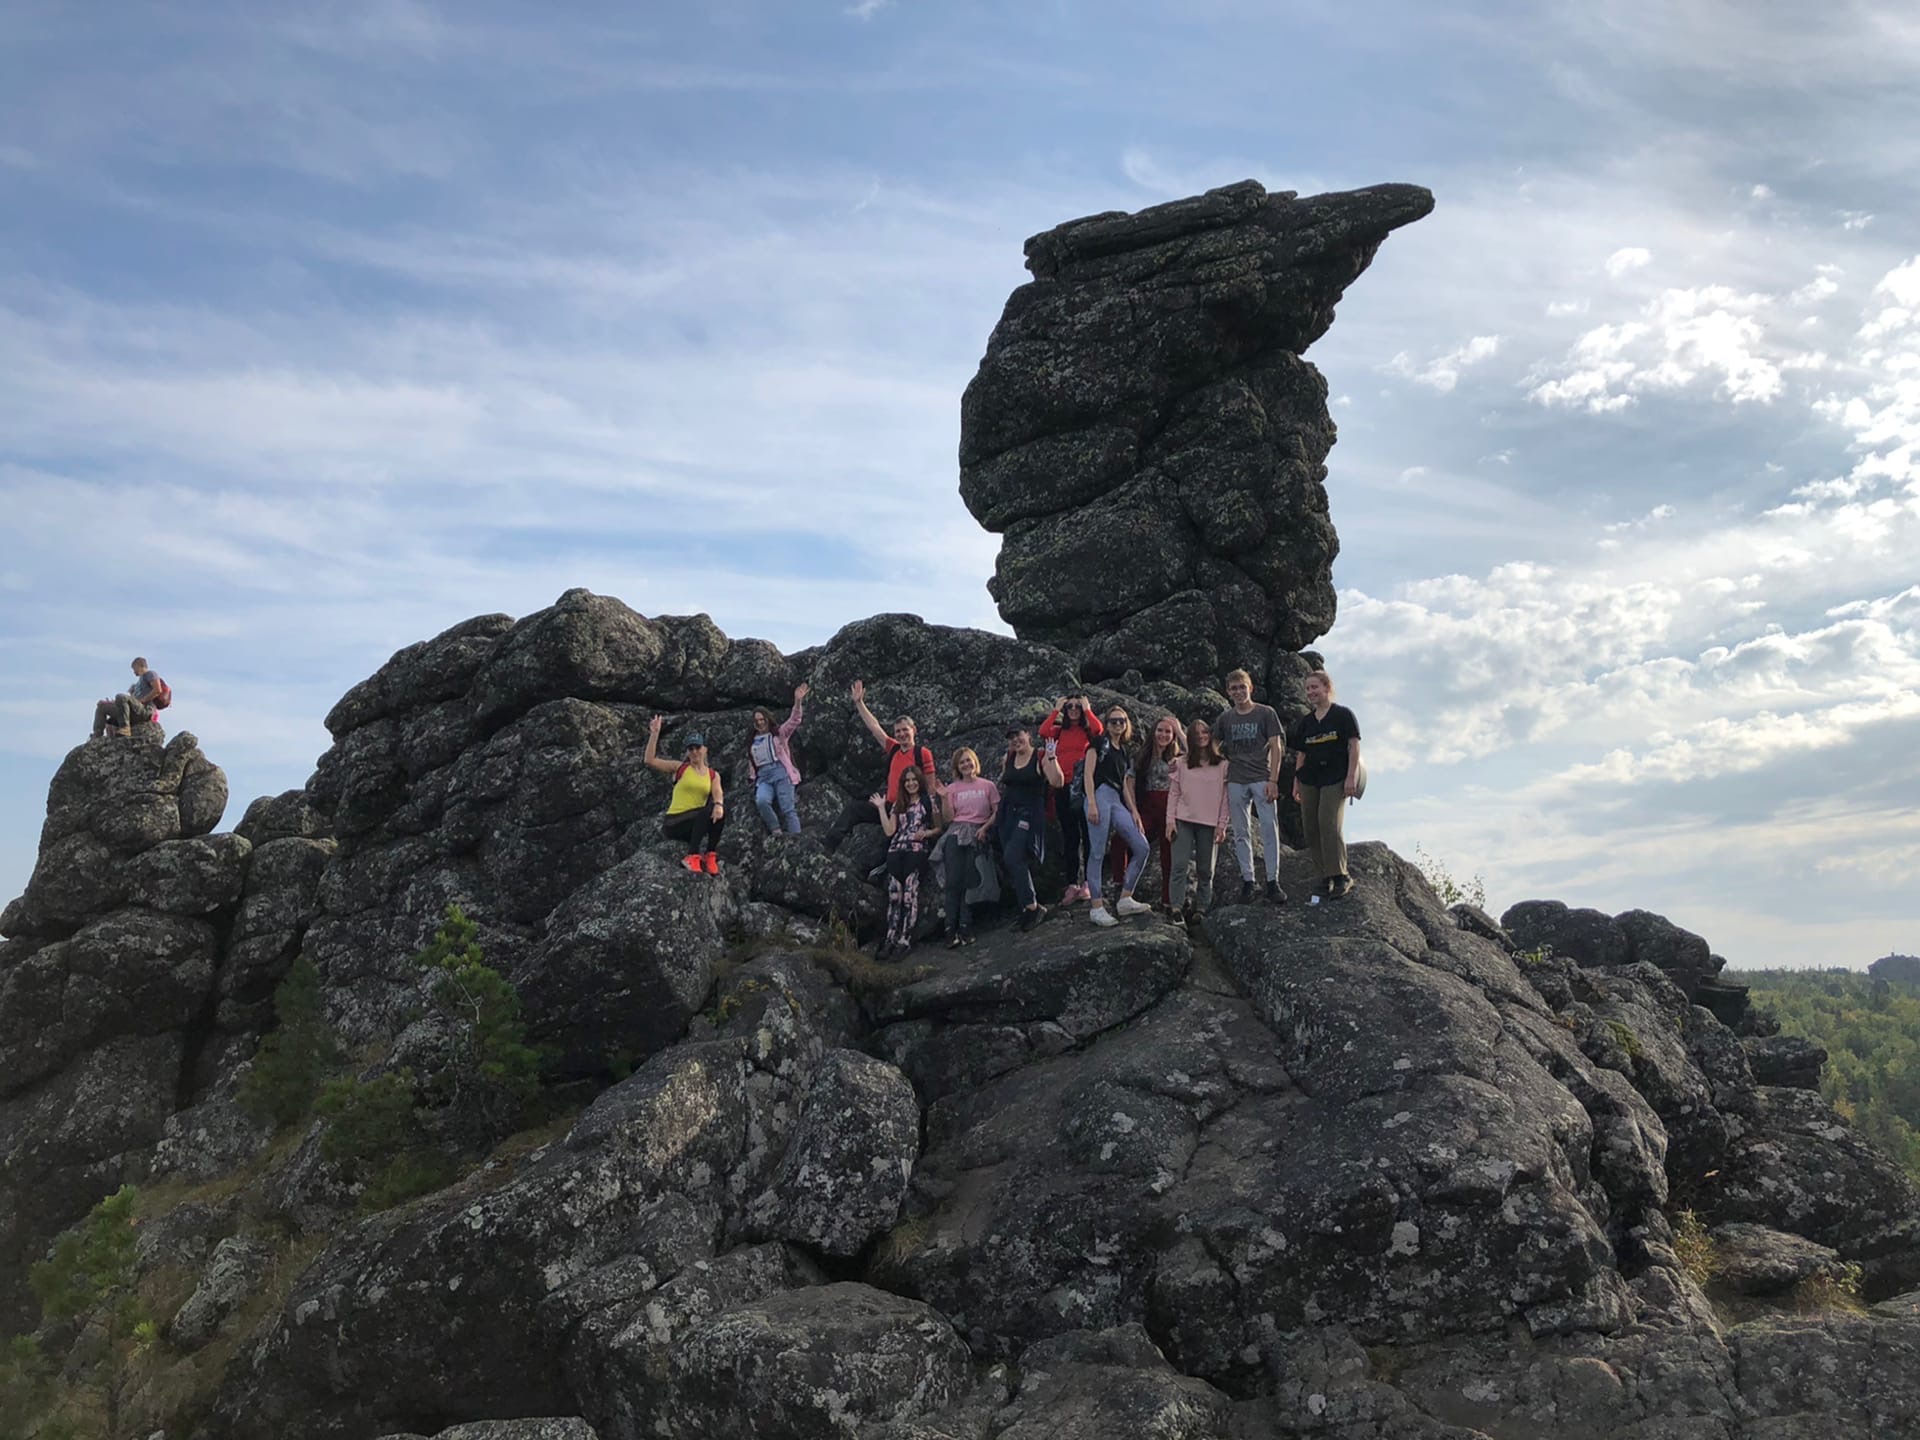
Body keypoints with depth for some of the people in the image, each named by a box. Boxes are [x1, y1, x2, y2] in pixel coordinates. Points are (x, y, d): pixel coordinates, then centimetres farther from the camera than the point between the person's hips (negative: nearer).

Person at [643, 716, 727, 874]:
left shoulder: (713, 775, 11)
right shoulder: (680, 768, 5)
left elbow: (717, 794, -10)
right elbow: (650, 761, -6)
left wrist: (719, 805, -34)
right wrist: (654, 734, -13)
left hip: (697, 822, 3)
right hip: (675, 822, -3)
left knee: (720, 807, -25)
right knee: (708, 811, -29)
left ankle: (711, 855, -19)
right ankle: (692, 856, -28)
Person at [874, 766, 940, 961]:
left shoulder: (928, 801, 11)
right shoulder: (898, 805, 22)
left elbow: (938, 828, 12)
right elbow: (889, 831, 12)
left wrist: (926, 833, -8)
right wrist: (881, 808, 12)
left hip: (916, 850, -3)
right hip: (896, 850, 4)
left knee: (910, 894, -15)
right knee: (894, 895, -9)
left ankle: (904, 940, -16)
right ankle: (890, 940, -12)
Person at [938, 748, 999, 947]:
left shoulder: (988, 786, 11)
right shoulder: (952, 788, 14)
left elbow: (997, 812, 8)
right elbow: (949, 817, 7)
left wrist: (985, 828, -7)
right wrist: (943, 798, -6)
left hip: (977, 833, -1)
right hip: (956, 832, 1)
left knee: (969, 881, -12)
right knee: (953, 880, -12)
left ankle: (965, 927, -12)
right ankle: (951, 928, -14)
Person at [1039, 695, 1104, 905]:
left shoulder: (1087, 730, 6)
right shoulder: (1060, 731, 12)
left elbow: (1099, 729, -16)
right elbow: (1043, 732, -7)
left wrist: (1087, 709, -5)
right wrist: (1056, 710, -1)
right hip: (1064, 788, 3)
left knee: (1087, 836, -3)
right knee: (1070, 838, 6)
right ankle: (1072, 885, 8)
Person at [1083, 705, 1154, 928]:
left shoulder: (1125, 753, 25)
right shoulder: (1100, 743, 5)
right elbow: (1088, 773, -4)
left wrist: (1133, 810, 13)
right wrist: (1091, 803, -15)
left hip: (1117, 802, 7)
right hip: (1100, 796, -7)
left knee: (1142, 847, -3)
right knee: (1098, 853, -9)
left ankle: (1125, 900, 3)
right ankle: (1097, 908, -6)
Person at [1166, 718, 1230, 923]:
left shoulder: (1222, 765, 5)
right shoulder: (1182, 763, 8)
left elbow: (1225, 797, 3)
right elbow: (1173, 793, 7)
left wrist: (1222, 825, -3)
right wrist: (1170, 820, -2)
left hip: (1209, 823, 0)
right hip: (1183, 821, 0)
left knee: (1206, 870, 4)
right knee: (1179, 865, -9)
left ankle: (1201, 909, 10)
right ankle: (1177, 908, -9)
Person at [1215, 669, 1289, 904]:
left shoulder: (1266, 713, 3)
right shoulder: (1225, 718, 10)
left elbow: (1276, 748, -1)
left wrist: (1273, 780, -9)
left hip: (1262, 779, -3)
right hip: (1235, 781, 3)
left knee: (1270, 830, -7)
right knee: (1241, 833, 5)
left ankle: (1273, 882, -4)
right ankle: (1247, 881, 11)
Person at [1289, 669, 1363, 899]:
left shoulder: (1343, 715, 0)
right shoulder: (1305, 721, 15)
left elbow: (1354, 746, -5)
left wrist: (1351, 776, -13)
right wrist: (1296, 781, 13)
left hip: (1335, 778, -6)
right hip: (1309, 779, 6)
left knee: (1329, 823, -17)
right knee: (1310, 828, 2)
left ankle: (1340, 876, -11)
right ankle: (1325, 876, 11)